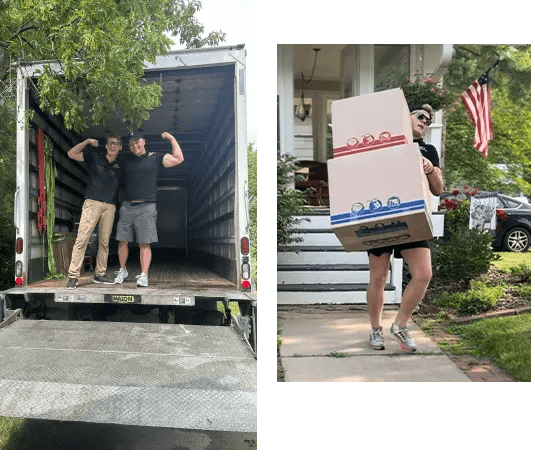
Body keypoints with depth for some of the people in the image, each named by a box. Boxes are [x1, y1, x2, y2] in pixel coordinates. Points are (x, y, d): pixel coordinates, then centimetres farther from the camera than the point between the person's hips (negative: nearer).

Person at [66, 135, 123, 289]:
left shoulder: (120, 166, 14)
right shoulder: (95, 157, 9)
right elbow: (71, 154, 6)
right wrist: (87, 141, -1)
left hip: (110, 206, 3)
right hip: (93, 202, -3)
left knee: (104, 241, 6)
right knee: (82, 238, -11)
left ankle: (100, 275, 15)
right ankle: (73, 276, -10)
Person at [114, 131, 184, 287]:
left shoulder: (155, 158, 7)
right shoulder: (125, 159, 16)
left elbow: (178, 159, 1)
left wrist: (171, 138, 0)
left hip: (146, 206, -3)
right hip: (127, 206, 3)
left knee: (145, 243, -6)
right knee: (122, 241, 5)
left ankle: (144, 275, -5)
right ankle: (122, 271, 21)